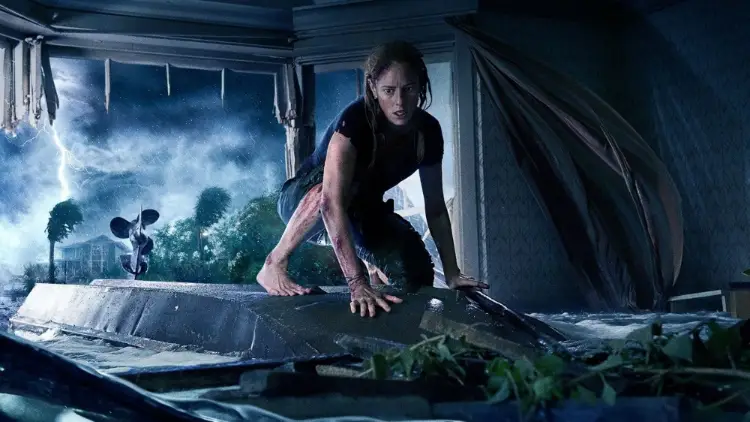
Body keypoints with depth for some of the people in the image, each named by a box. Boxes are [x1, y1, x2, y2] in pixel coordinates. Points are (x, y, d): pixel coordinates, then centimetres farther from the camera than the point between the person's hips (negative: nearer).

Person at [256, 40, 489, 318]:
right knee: (349, 185, -41)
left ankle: (371, 263, 22)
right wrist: (358, 285, -54)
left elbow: (435, 206, -7)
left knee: (416, 278, -15)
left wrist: (452, 273, -13)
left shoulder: (428, 130, -16)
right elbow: (332, 202, -46)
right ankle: (274, 263, -22)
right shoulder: (355, 120, -35)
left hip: (362, 212, 6)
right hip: (302, 202, -5)